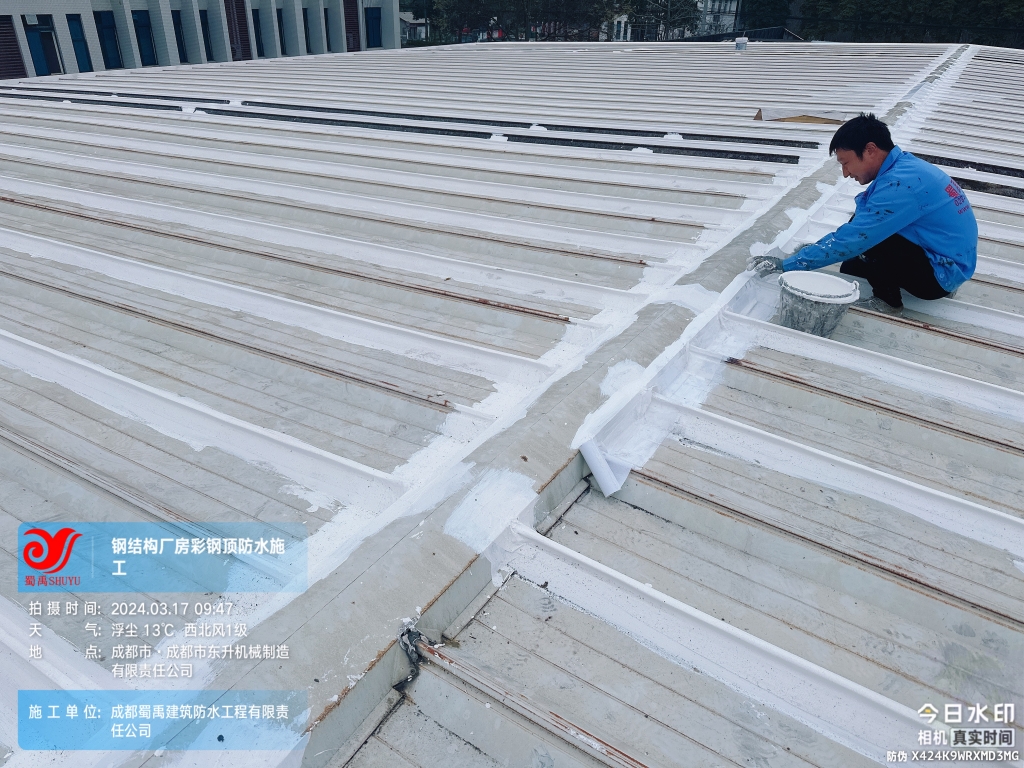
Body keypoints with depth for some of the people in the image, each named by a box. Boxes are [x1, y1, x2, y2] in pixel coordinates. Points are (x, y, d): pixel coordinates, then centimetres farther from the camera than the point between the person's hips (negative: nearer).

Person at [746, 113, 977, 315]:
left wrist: (785, 264, -21)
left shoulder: (900, 184, -26)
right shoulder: (904, 166, 4)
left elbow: (851, 240, -26)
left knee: (864, 233, -21)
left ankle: (887, 301, -5)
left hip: (941, 274, -9)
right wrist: (810, 250, 6)